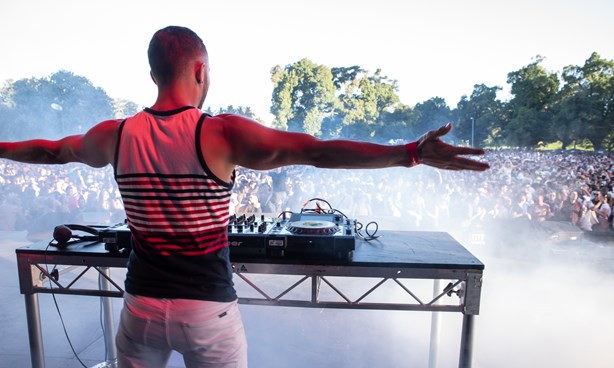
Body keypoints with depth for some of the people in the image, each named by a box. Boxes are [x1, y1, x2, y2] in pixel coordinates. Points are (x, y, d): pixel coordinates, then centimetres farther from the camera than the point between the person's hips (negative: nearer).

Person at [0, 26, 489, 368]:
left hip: (142, 305, 4)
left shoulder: (116, 135, -3)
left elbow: (52, 150, 18)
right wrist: (413, 153, -22)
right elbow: (317, 151, -24)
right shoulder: (221, 133, -17)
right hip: (208, 309, -3)